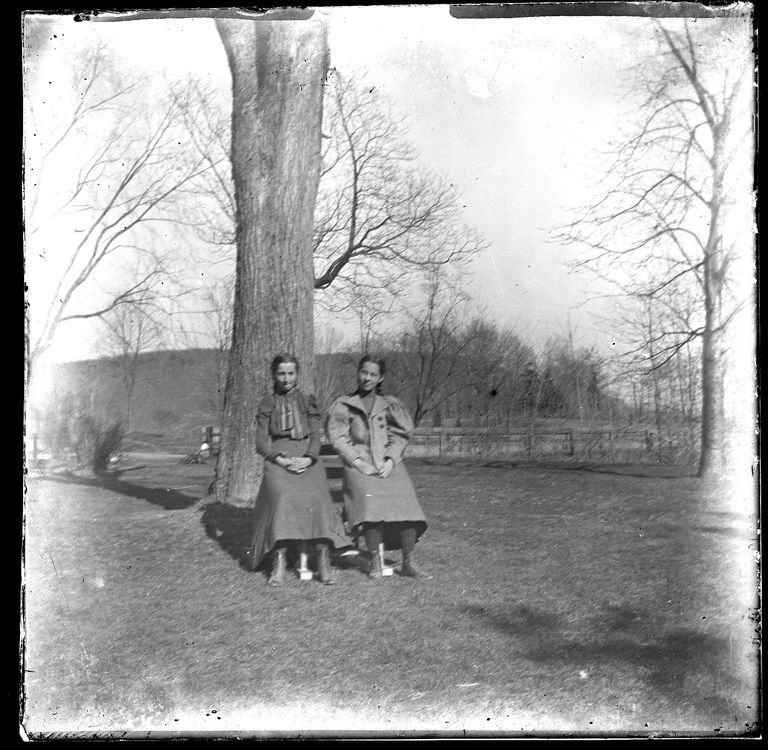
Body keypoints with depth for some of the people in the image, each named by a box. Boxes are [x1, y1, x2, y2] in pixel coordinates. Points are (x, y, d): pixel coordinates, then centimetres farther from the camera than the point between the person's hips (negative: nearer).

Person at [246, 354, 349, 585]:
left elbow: (316, 436, 10)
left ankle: (323, 558, -29)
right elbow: (261, 441, 7)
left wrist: (308, 458, -11)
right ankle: (279, 561, -29)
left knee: (314, 496, -28)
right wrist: (281, 460, -10)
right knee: (282, 496, -30)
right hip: (277, 458, -1)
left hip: (306, 459, 1)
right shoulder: (267, 403, 16)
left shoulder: (308, 402, 18)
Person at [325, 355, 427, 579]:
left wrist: (390, 461, -7)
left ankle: (408, 562, -16)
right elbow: (338, 437, 3)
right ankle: (375, 561, -21)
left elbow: (399, 436, 10)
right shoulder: (344, 405, 12)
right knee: (370, 500, -30)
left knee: (405, 500, -23)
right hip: (359, 465, -2)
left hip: (388, 465, 2)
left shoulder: (390, 405, 17)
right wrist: (357, 461, -11)